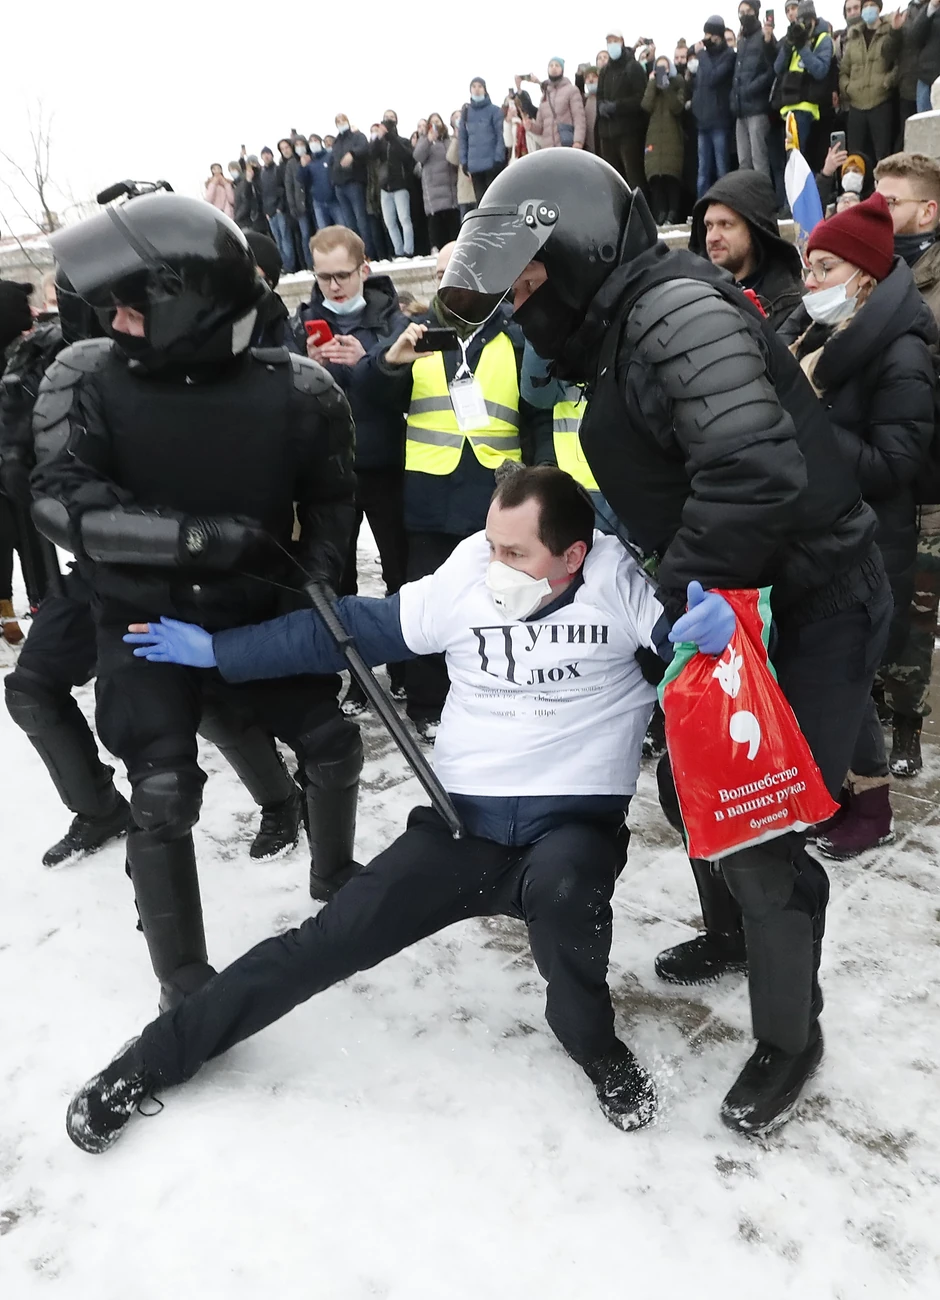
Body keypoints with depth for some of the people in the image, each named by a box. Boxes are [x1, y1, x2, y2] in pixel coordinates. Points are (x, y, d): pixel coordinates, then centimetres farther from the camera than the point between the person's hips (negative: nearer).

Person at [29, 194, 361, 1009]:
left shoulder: (295, 390, -14)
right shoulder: (88, 378, -15)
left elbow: (331, 498, 1)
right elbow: (61, 500, -24)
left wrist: (314, 583, -12)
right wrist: (199, 536, -33)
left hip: (254, 615, 2)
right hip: (145, 625, -2)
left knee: (332, 743, 7)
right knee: (164, 793, -10)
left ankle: (335, 875, 39)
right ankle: (185, 981, 10)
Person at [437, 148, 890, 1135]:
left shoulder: (678, 310, -22)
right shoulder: (619, 330, 9)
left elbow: (756, 469, -34)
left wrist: (682, 594, -22)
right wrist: (676, 593, 4)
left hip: (812, 607, -10)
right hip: (732, 605, 10)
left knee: (756, 833, -4)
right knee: (689, 782, 21)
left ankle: (789, 1038, 20)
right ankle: (733, 935, 48)